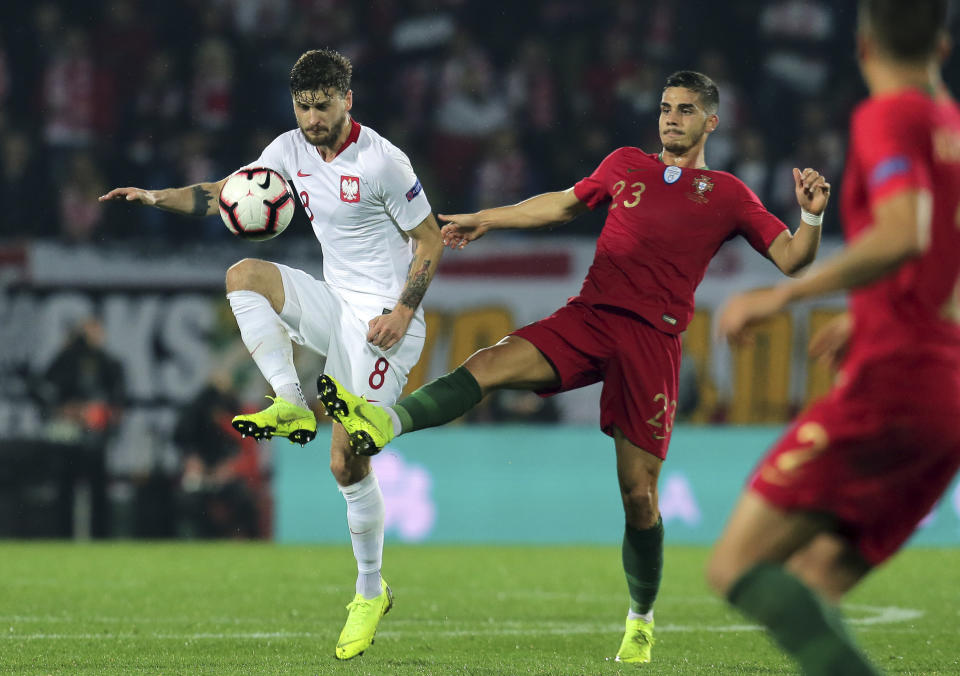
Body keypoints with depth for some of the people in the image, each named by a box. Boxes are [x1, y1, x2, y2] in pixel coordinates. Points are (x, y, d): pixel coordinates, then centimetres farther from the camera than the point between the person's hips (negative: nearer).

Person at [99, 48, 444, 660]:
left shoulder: (381, 161, -16)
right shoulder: (292, 150, 3)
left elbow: (430, 240, -8)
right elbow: (226, 194, 8)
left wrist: (403, 311, -18)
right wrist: (159, 197, -10)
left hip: (383, 320, -7)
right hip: (334, 304, 7)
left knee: (347, 461, -10)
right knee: (244, 275, -19)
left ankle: (371, 592, 8)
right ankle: (291, 405, -20)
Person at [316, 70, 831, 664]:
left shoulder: (727, 196, 9)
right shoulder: (626, 165, 18)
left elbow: (791, 259, 6)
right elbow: (564, 204, 33)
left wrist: (811, 216, -13)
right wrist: (485, 220, 34)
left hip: (654, 340, -3)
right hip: (589, 317, 3)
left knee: (638, 493, -4)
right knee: (491, 364, -25)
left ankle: (642, 620, 15)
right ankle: (384, 423, -43)